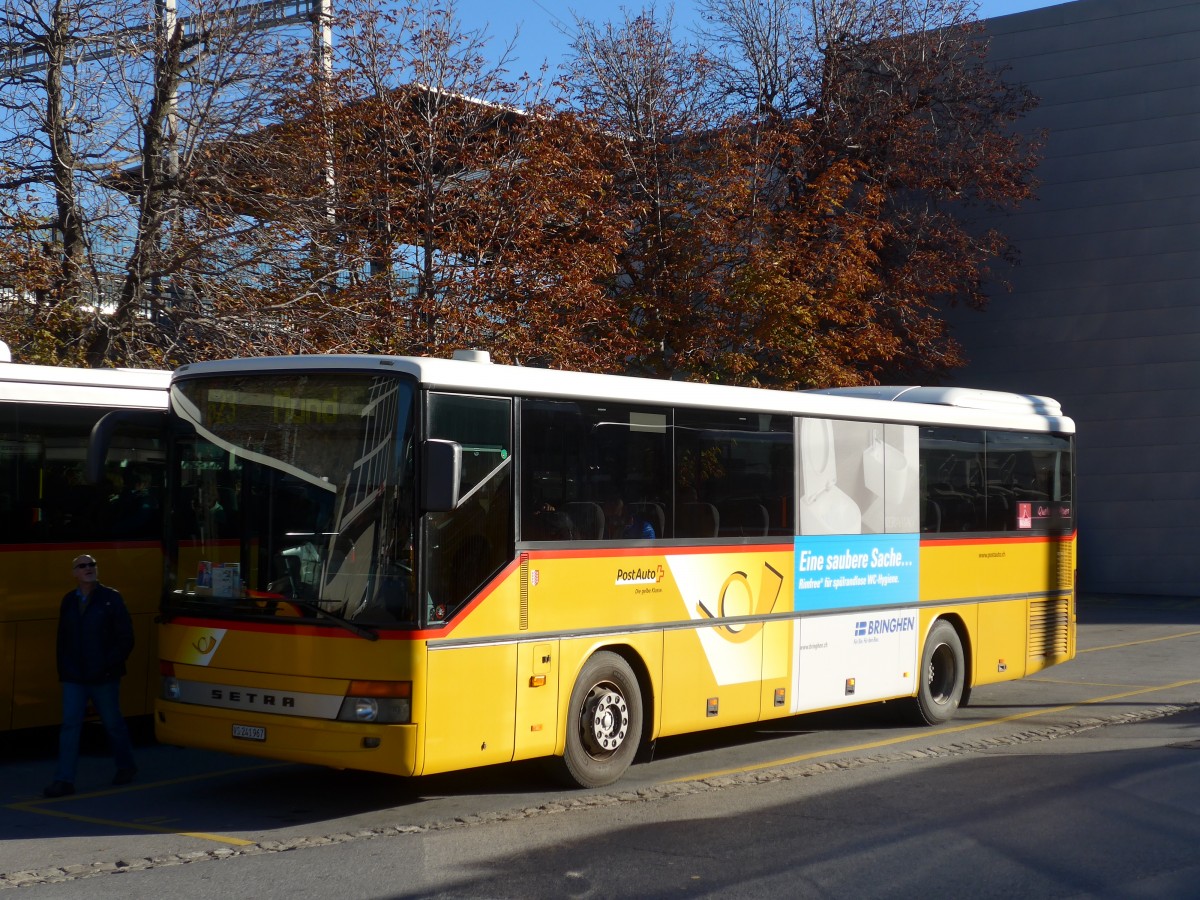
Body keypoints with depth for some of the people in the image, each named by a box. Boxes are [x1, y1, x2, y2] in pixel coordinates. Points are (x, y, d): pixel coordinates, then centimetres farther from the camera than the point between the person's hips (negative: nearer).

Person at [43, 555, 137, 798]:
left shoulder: (111, 599, -5)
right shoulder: (69, 601, 7)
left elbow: (125, 638, -7)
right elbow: (62, 639, 11)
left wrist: (110, 666, -13)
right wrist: (63, 669, 3)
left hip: (103, 678, -3)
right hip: (73, 678, 3)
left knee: (113, 723, 10)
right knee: (70, 725, -4)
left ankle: (126, 766, 31)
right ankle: (64, 780, -6)